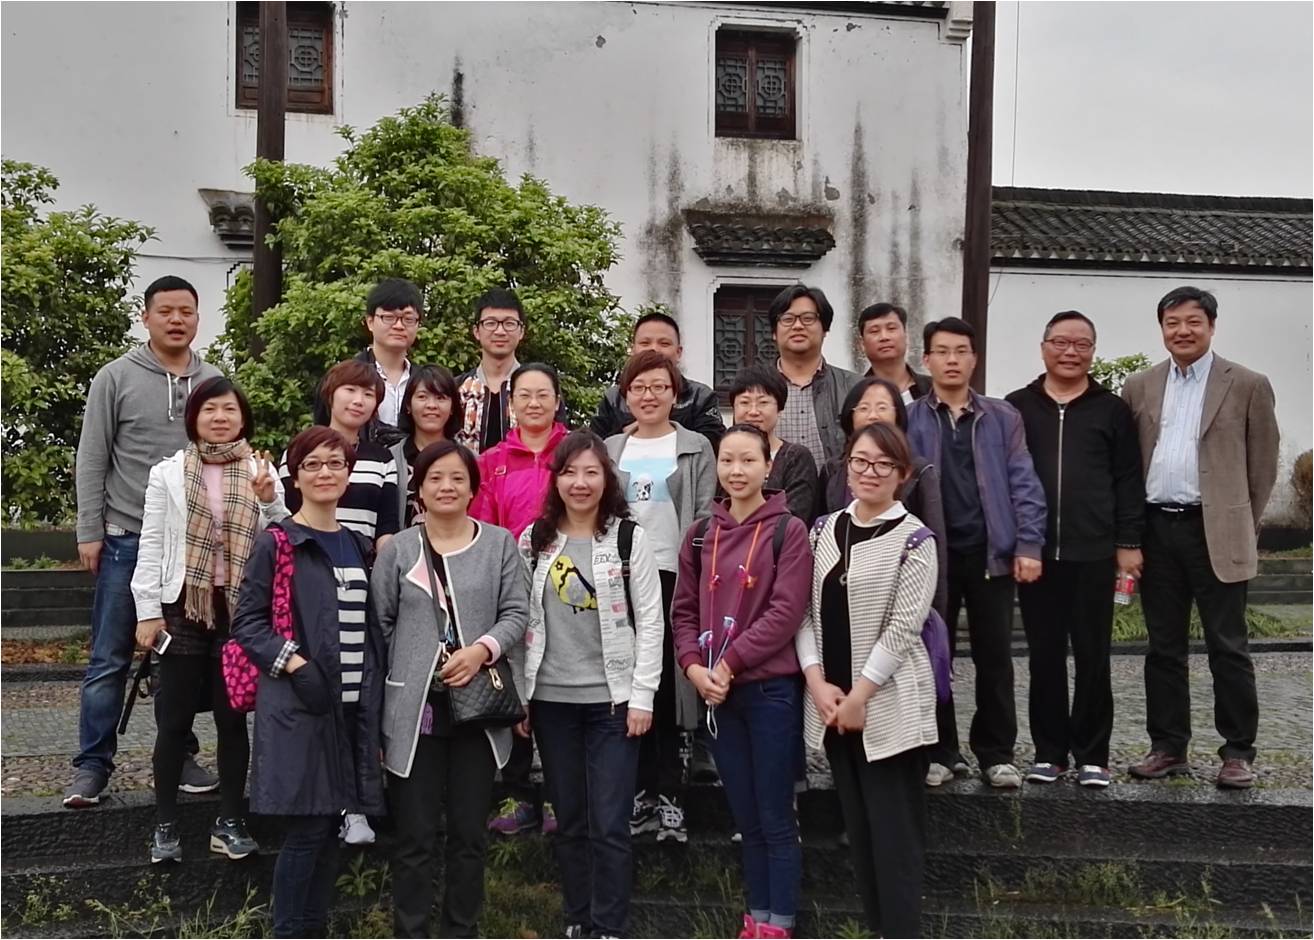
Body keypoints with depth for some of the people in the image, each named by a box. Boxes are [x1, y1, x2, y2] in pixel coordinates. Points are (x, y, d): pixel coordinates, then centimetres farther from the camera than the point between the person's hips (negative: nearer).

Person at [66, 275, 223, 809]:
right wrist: (89, 533, -6)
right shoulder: (117, 379, -1)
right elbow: (92, 461, -1)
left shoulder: (213, 382, 7)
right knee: (110, 660, 2)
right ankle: (93, 764, 11)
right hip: (127, 539, -3)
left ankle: (180, 755, 21)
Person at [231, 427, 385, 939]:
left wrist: (375, 695, 12)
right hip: (298, 708, -6)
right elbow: (246, 621, -7)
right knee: (306, 830, -4)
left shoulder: (359, 547, 14)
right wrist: (295, 665, -19)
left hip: (353, 704, 6)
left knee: (329, 828, 11)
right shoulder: (275, 544, -4)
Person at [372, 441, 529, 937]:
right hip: (414, 710, -1)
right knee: (415, 834, 3)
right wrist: (373, 707, 0)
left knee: (470, 831, 11)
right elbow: (378, 627, 4)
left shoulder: (499, 543, 5)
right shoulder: (397, 549, 4)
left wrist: (483, 649, -17)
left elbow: (516, 613, 2)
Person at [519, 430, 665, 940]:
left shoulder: (629, 538, -3)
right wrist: (517, 695, 4)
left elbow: (650, 622, -4)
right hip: (551, 698, 3)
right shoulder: (533, 540, 5)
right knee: (569, 820, 12)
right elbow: (521, 621, 7)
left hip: (613, 698, -3)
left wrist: (642, 696, -9)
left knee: (609, 824, -3)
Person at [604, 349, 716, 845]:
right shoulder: (610, 450, 15)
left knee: (668, 680, -3)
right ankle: (640, 788, 14)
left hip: (672, 576, -3)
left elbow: (705, 518, 1)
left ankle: (668, 793, 4)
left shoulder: (696, 449, 6)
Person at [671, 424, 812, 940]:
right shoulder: (701, 535, 9)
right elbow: (684, 610, 9)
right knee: (744, 816, 14)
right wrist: (694, 666, -7)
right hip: (717, 693, 5)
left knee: (775, 817, 3)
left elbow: (786, 611, -14)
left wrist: (729, 662, -15)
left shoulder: (789, 531, -7)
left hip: (772, 689, -5)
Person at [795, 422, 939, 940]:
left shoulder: (913, 537, -7)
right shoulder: (825, 530, 8)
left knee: (895, 830, -2)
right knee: (858, 826, 13)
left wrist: (859, 695, -14)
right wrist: (818, 682, -7)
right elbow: (806, 613, 5)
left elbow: (903, 627, -13)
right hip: (831, 702, 6)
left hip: (888, 703, -5)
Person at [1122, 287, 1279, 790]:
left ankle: (1238, 751, 12)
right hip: (1156, 528, 3)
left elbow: (1263, 462, 3)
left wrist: (1243, 525, 3)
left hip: (1216, 532, -3)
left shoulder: (1247, 385, 1)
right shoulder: (1138, 388, 9)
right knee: (1163, 647, 10)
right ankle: (1168, 747, 18)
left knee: (1227, 647, 2)